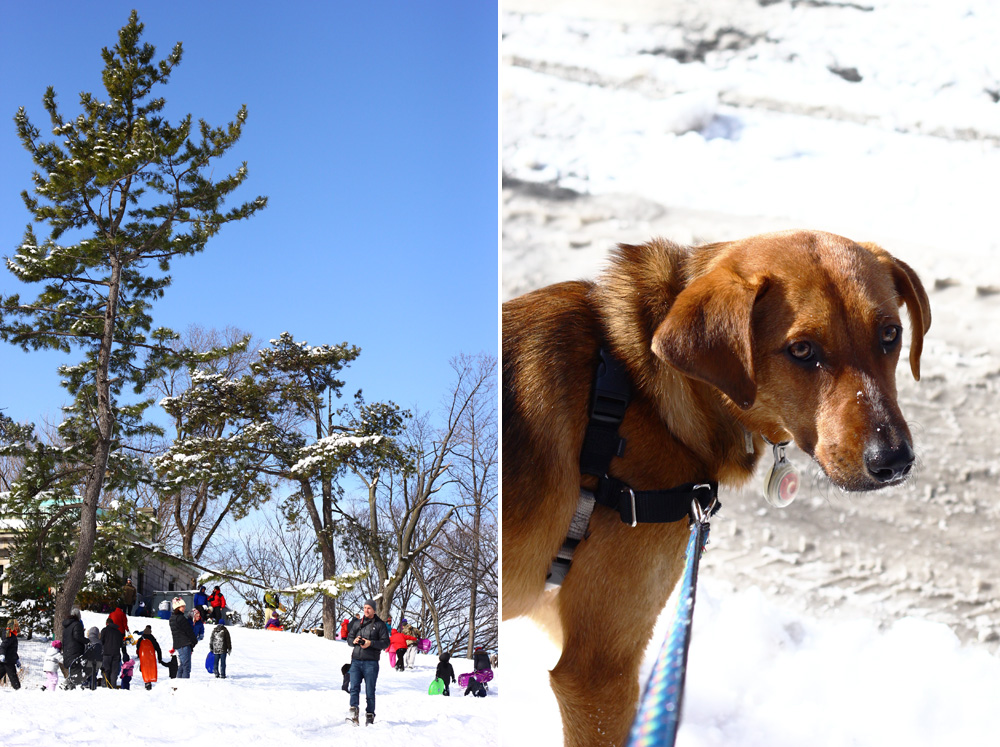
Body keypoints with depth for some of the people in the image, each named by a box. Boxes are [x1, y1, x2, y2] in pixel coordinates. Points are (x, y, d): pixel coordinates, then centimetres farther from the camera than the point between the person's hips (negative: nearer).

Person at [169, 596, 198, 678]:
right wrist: (195, 640, 5)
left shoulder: (172, 618, 15)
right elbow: (189, 631, -11)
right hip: (184, 644, -9)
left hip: (177, 645, 9)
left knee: (181, 666, 14)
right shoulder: (181, 618, -14)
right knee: (186, 666, -9)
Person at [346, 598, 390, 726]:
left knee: (370, 690, 1)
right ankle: (353, 712, -19)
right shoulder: (357, 623, 17)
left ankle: (370, 716, 8)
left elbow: (385, 642, -2)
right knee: (354, 687, -12)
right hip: (356, 661, 3)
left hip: (371, 662, -3)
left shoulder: (380, 625, 5)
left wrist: (371, 643, -15)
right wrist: (354, 641, -2)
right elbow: (349, 637, 21)